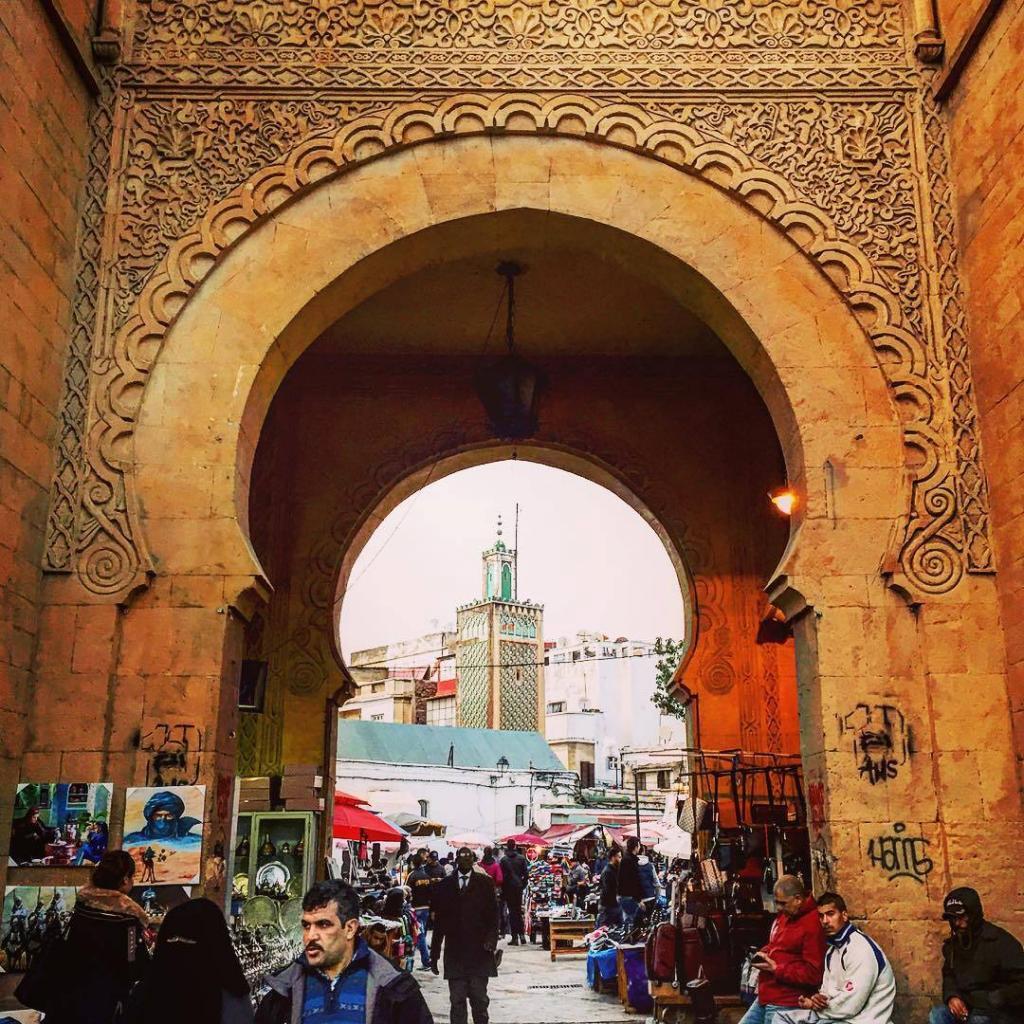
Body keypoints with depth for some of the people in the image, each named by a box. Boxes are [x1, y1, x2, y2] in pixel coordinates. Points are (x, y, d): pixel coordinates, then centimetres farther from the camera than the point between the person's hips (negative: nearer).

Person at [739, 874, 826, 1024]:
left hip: (786, 1005, -9)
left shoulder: (813, 925, -19)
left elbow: (813, 974, -21)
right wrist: (763, 954, 5)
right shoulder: (784, 915, 10)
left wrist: (776, 969, -17)